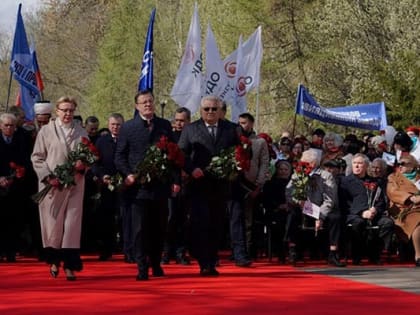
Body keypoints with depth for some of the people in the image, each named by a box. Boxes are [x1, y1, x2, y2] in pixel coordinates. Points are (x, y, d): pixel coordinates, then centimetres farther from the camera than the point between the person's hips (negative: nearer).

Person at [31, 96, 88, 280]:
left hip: (74, 185, 1)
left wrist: (83, 165, -10)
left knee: (72, 223, -3)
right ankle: (54, 260, 20)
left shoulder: (81, 133, 10)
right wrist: (48, 177, -11)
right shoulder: (46, 131, 4)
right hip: (52, 186, -1)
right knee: (53, 223, 2)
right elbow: (37, 157, 2)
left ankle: (70, 265, -2)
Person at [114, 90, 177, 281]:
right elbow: (119, 155, 3)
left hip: (160, 186, 2)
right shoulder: (128, 127, 4)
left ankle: (156, 264, 22)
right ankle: (142, 268, -1)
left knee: (159, 228, 9)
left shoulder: (165, 126, 11)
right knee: (140, 229, -4)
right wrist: (127, 174, -12)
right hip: (138, 186, -2)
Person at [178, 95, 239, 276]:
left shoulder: (230, 129, 13)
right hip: (199, 184, -2)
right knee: (200, 223, -11)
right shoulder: (190, 129, 8)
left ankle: (212, 264, 13)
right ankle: (204, 264, -13)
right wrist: (191, 169, -12)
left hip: (221, 185, 2)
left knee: (216, 225, 5)